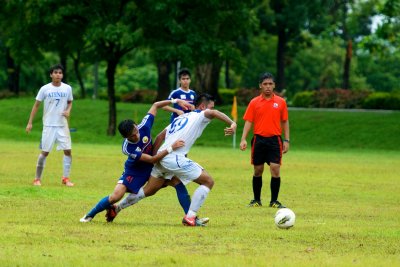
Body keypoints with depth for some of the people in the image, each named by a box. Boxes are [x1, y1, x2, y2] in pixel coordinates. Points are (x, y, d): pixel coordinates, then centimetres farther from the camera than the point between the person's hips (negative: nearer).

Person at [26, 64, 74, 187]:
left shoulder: (67, 88, 1)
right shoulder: (45, 89, -6)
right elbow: (36, 105, 1)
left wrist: (68, 111, -6)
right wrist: (30, 122, -2)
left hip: (63, 125, 2)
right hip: (49, 125, -2)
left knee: (68, 151, -3)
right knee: (45, 152, -2)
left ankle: (66, 178, 9)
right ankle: (37, 179, 9)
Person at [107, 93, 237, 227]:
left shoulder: (180, 118, 26)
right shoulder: (200, 116, 3)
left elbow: (160, 136, 25)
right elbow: (214, 113, -20)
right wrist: (232, 124, -30)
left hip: (162, 156, 8)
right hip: (175, 158, -8)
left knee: (148, 191, 22)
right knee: (208, 181, -1)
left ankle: (116, 208, 27)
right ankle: (190, 217, -8)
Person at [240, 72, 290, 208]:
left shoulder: (280, 102, 5)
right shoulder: (254, 102, 4)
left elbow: (285, 122, 10)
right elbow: (248, 122, 1)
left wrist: (286, 140, 3)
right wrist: (243, 139, -11)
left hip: (274, 140, 0)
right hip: (259, 140, 0)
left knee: (275, 169, -9)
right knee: (258, 171, 6)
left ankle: (274, 201, 0)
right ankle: (256, 200, 18)